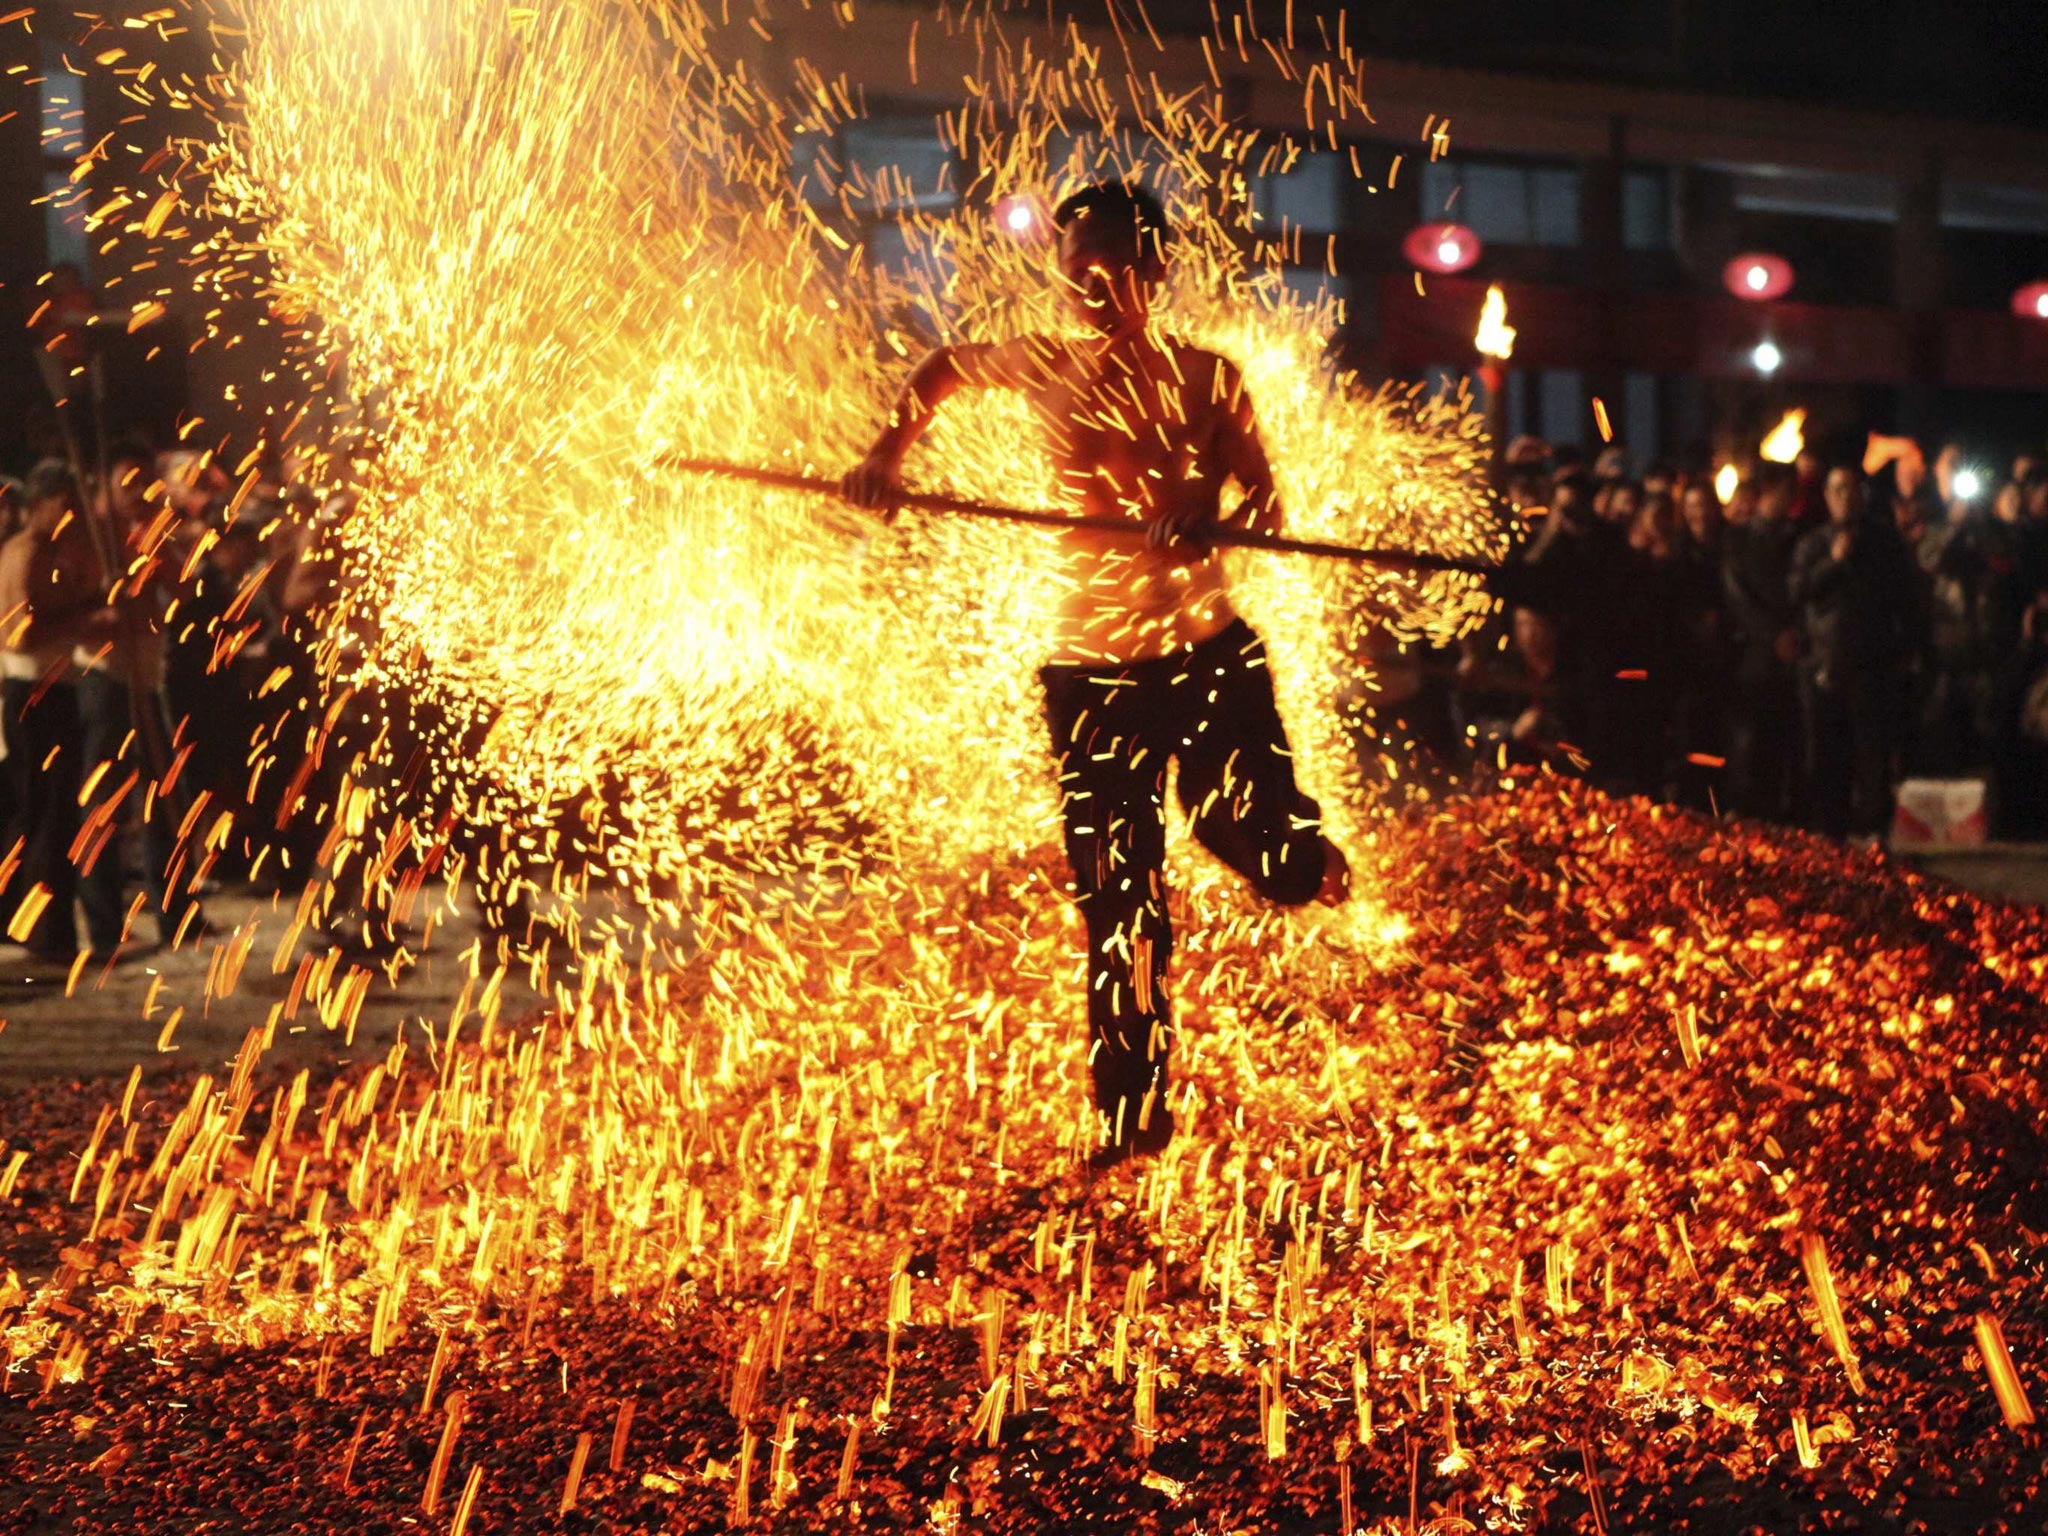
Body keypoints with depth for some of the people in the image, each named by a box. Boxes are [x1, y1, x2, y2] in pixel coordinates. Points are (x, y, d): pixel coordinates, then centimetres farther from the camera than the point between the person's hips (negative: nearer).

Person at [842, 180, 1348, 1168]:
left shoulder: (1204, 377, -2)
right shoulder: (1045, 367, 2)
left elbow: (1265, 502, -3)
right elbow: (942, 371, 21)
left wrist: (1212, 522, -24)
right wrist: (890, 453, 9)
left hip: (1208, 651, -1)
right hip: (1091, 670, 1)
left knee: (1270, 855, -6)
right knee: (1119, 905, 2)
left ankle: (1315, 862, 35)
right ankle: (1133, 1117, 14)